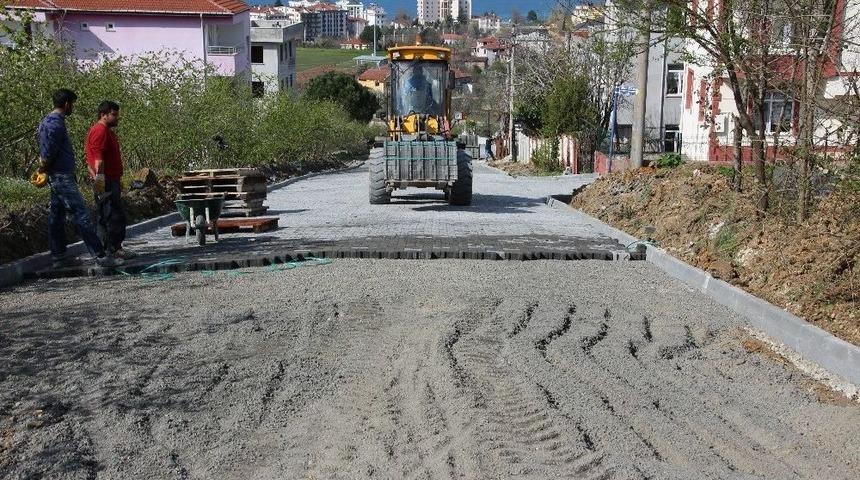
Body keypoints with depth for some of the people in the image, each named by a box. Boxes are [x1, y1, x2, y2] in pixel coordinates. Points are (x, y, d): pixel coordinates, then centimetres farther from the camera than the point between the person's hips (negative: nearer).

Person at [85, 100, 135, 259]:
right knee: (115, 216, -10)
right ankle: (114, 249, -8)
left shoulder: (107, 130, 22)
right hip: (106, 181, -11)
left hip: (111, 181, 11)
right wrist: (100, 179, -26)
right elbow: (98, 158, -21)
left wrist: (118, 181, 27)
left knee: (104, 216, 12)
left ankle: (107, 247, 17)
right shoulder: (100, 130, -12)